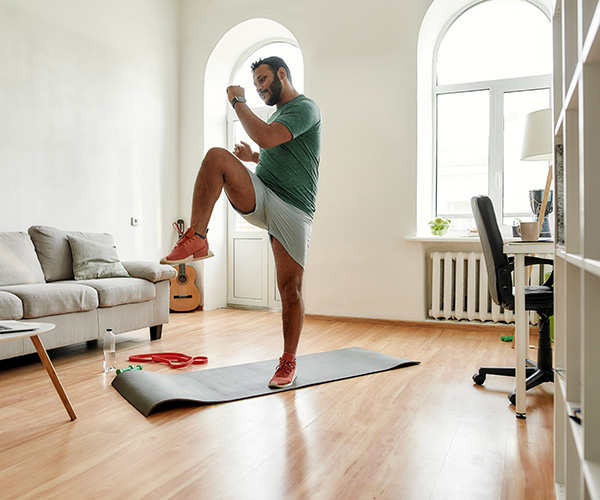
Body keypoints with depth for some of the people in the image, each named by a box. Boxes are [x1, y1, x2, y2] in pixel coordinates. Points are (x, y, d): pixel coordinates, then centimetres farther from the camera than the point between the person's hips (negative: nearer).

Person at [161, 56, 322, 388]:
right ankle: (196, 239, -22)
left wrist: (239, 102, -8)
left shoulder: (305, 108, -4)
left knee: (290, 288, -4)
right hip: (259, 197, 6)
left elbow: (266, 138, -21)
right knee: (216, 156, -20)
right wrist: (253, 157, 15)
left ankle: (288, 362, 12)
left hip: (292, 209, -6)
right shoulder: (278, 112, 24)